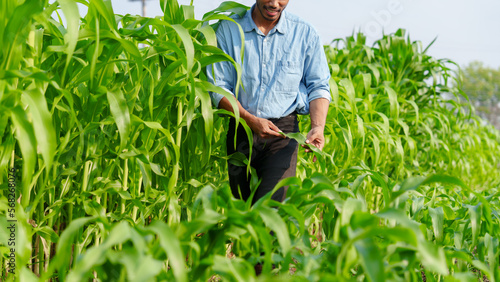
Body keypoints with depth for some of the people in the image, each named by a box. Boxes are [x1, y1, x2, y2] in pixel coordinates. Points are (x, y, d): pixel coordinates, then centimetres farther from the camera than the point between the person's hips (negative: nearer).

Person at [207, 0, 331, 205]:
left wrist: (318, 127, -12)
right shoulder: (228, 29, 3)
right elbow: (218, 86, -1)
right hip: (240, 130, 2)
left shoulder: (305, 33, 5)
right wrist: (250, 119, -15)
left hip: (283, 130, -2)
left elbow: (319, 86, 6)